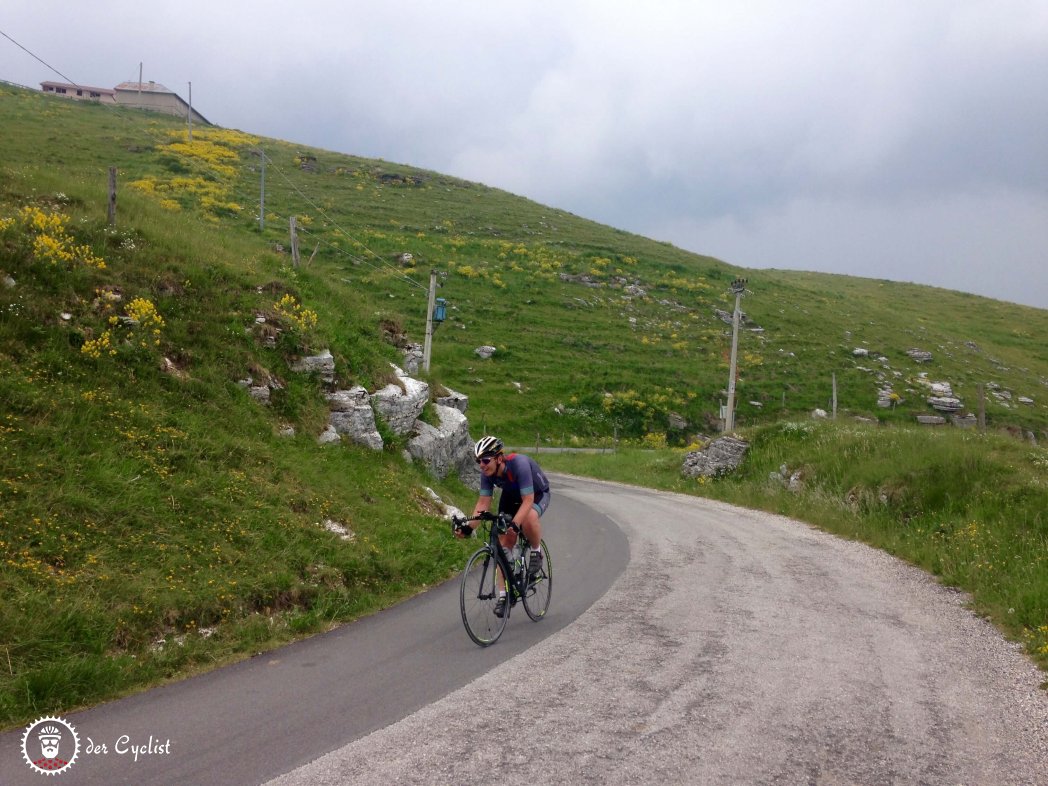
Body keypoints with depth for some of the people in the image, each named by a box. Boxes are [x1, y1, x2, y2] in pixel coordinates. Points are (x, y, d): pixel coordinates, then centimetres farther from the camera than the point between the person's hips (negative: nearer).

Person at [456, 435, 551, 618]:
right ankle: (503, 595, 1)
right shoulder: (487, 472, -21)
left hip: (537, 494, -5)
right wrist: (469, 527, -32)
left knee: (529, 518, -39)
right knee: (505, 542, -6)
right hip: (510, 496, 5)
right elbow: (483, 503, -18)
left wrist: (513, 524, -53)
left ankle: (536, 552, -9)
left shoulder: (518, 464, -39)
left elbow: (528, 501, -40)